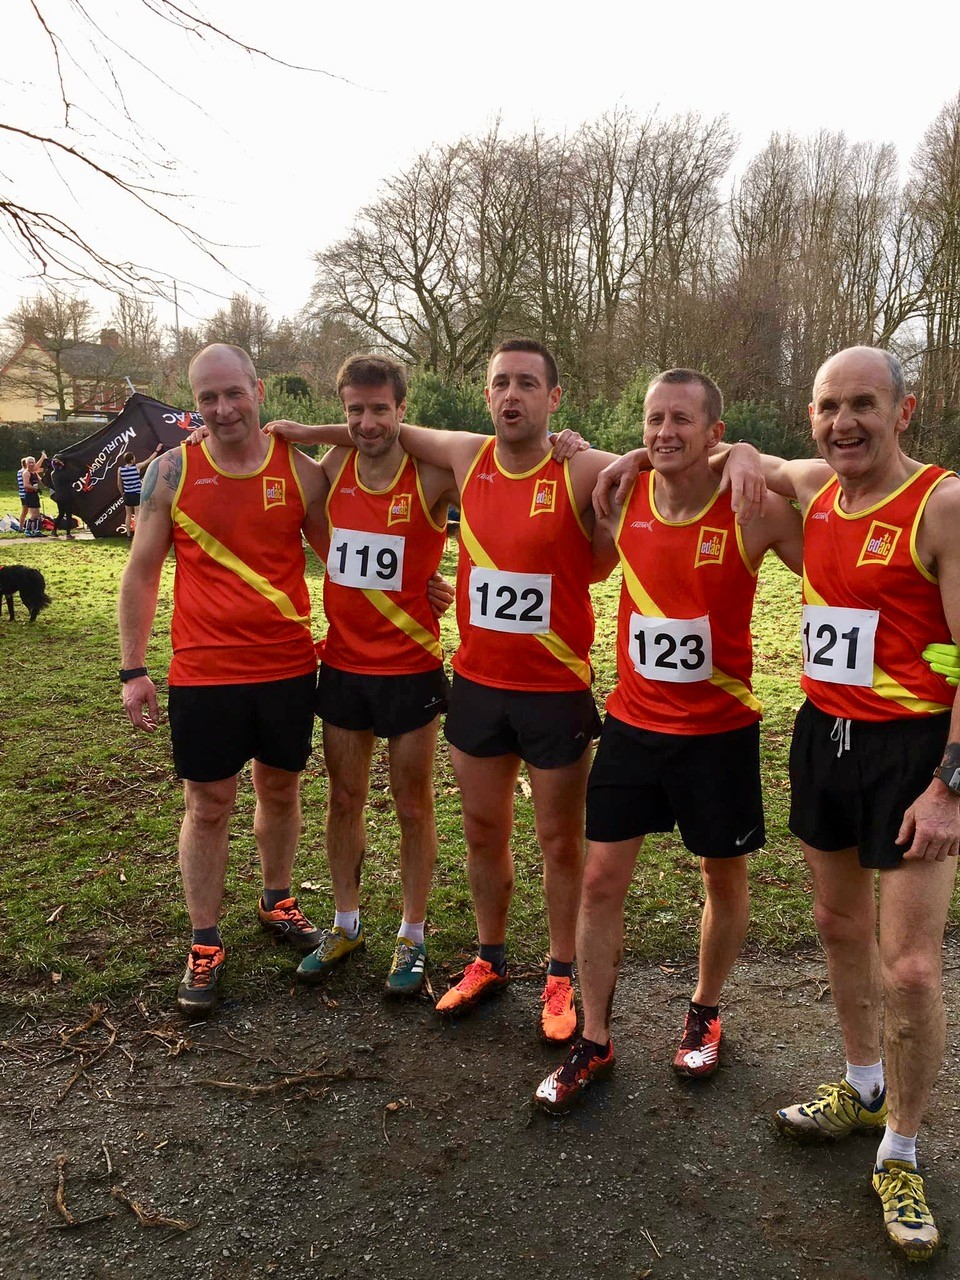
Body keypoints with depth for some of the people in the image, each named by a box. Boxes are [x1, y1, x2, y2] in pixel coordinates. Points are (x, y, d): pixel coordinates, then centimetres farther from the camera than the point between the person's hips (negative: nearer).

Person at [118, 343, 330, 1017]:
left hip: (289, 667, 2)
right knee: (208, 805, 7)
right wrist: (134, 669, -2)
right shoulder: (172, 471, -4)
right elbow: (142, 571, 1)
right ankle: (205, 944, 21)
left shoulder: (301, 470, -2)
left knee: (281, 789, 16)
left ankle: (277, 902, 38)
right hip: (204, 675, -1)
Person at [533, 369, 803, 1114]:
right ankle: (595, 1044, 20)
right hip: (633, 723, 3)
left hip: (720, 729, -2)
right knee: (601, 879, 4)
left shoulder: (757, 511, -15)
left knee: (724, 878, 15)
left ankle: (706, 1013, 40)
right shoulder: (624, 497, -4)